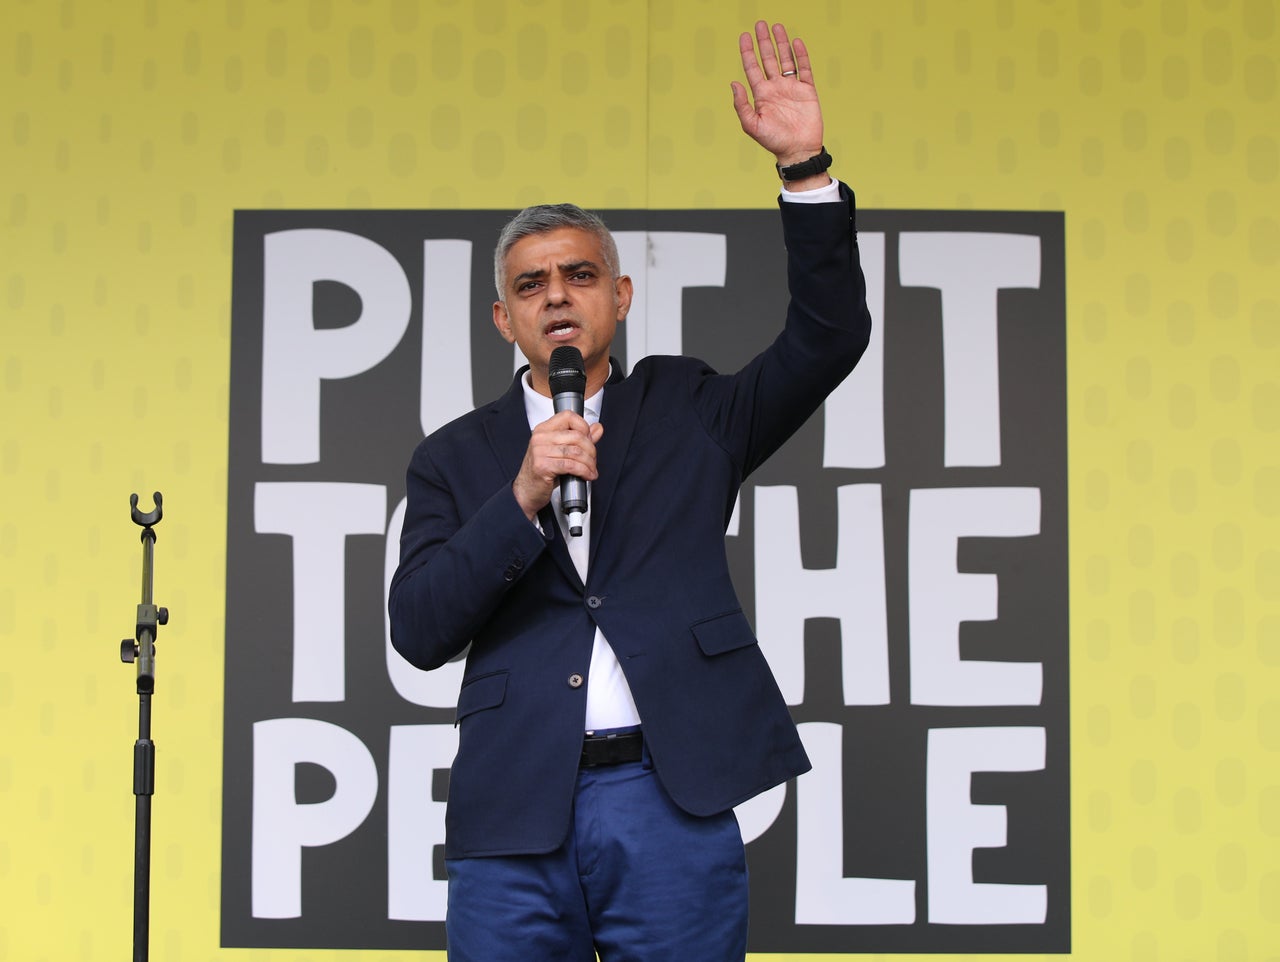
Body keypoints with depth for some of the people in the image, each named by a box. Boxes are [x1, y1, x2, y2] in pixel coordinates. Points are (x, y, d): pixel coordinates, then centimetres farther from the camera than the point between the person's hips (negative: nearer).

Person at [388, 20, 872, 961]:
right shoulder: (455, 457, 12)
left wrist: (805, 166, -6)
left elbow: (829, 337, 3)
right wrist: (521, 499, -11)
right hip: (513, 819, 1)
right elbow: (417, 629, 1)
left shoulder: (685, 410, 14)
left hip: (671, 804, 0)